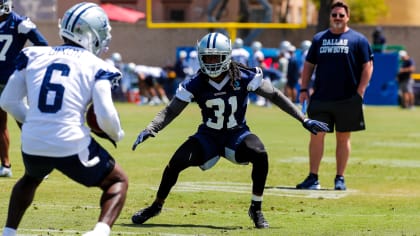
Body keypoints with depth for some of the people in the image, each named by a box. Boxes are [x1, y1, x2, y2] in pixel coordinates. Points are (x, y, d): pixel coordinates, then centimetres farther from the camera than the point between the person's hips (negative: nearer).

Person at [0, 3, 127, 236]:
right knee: (118, 181, 18)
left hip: (33, 145, 4)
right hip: (72, 146, -4)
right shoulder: (96, 67, -1)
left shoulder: (34, 56, 9)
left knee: (31, 178, 39)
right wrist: (117, 135, 12)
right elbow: (106, 117, -10)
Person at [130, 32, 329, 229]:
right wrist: (149, 130, -27)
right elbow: (171, 111, -10)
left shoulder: (244, 77, -16)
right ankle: (157, 206, 6)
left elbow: (275, 96, -9)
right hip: (208, 137, 1)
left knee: (259, 154, -31)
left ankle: (256, 208, -12)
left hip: (236, 135, -1)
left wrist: (304, 120, -10)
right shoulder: (196, 85, -13)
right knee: (177, 162, -21)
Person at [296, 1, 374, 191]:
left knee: (343, 138, 5)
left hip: (347, 99, -2)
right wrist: (304, 89, 6)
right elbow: (309, 65, 15)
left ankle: (340, 178, 13)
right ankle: (313, 178, 1)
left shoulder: (358, 40, 1)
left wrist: (359, 92, -8)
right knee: (316, 136, -3)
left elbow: (368, 66, 0)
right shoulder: (319, 38, 11)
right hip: (321, 98, 2)